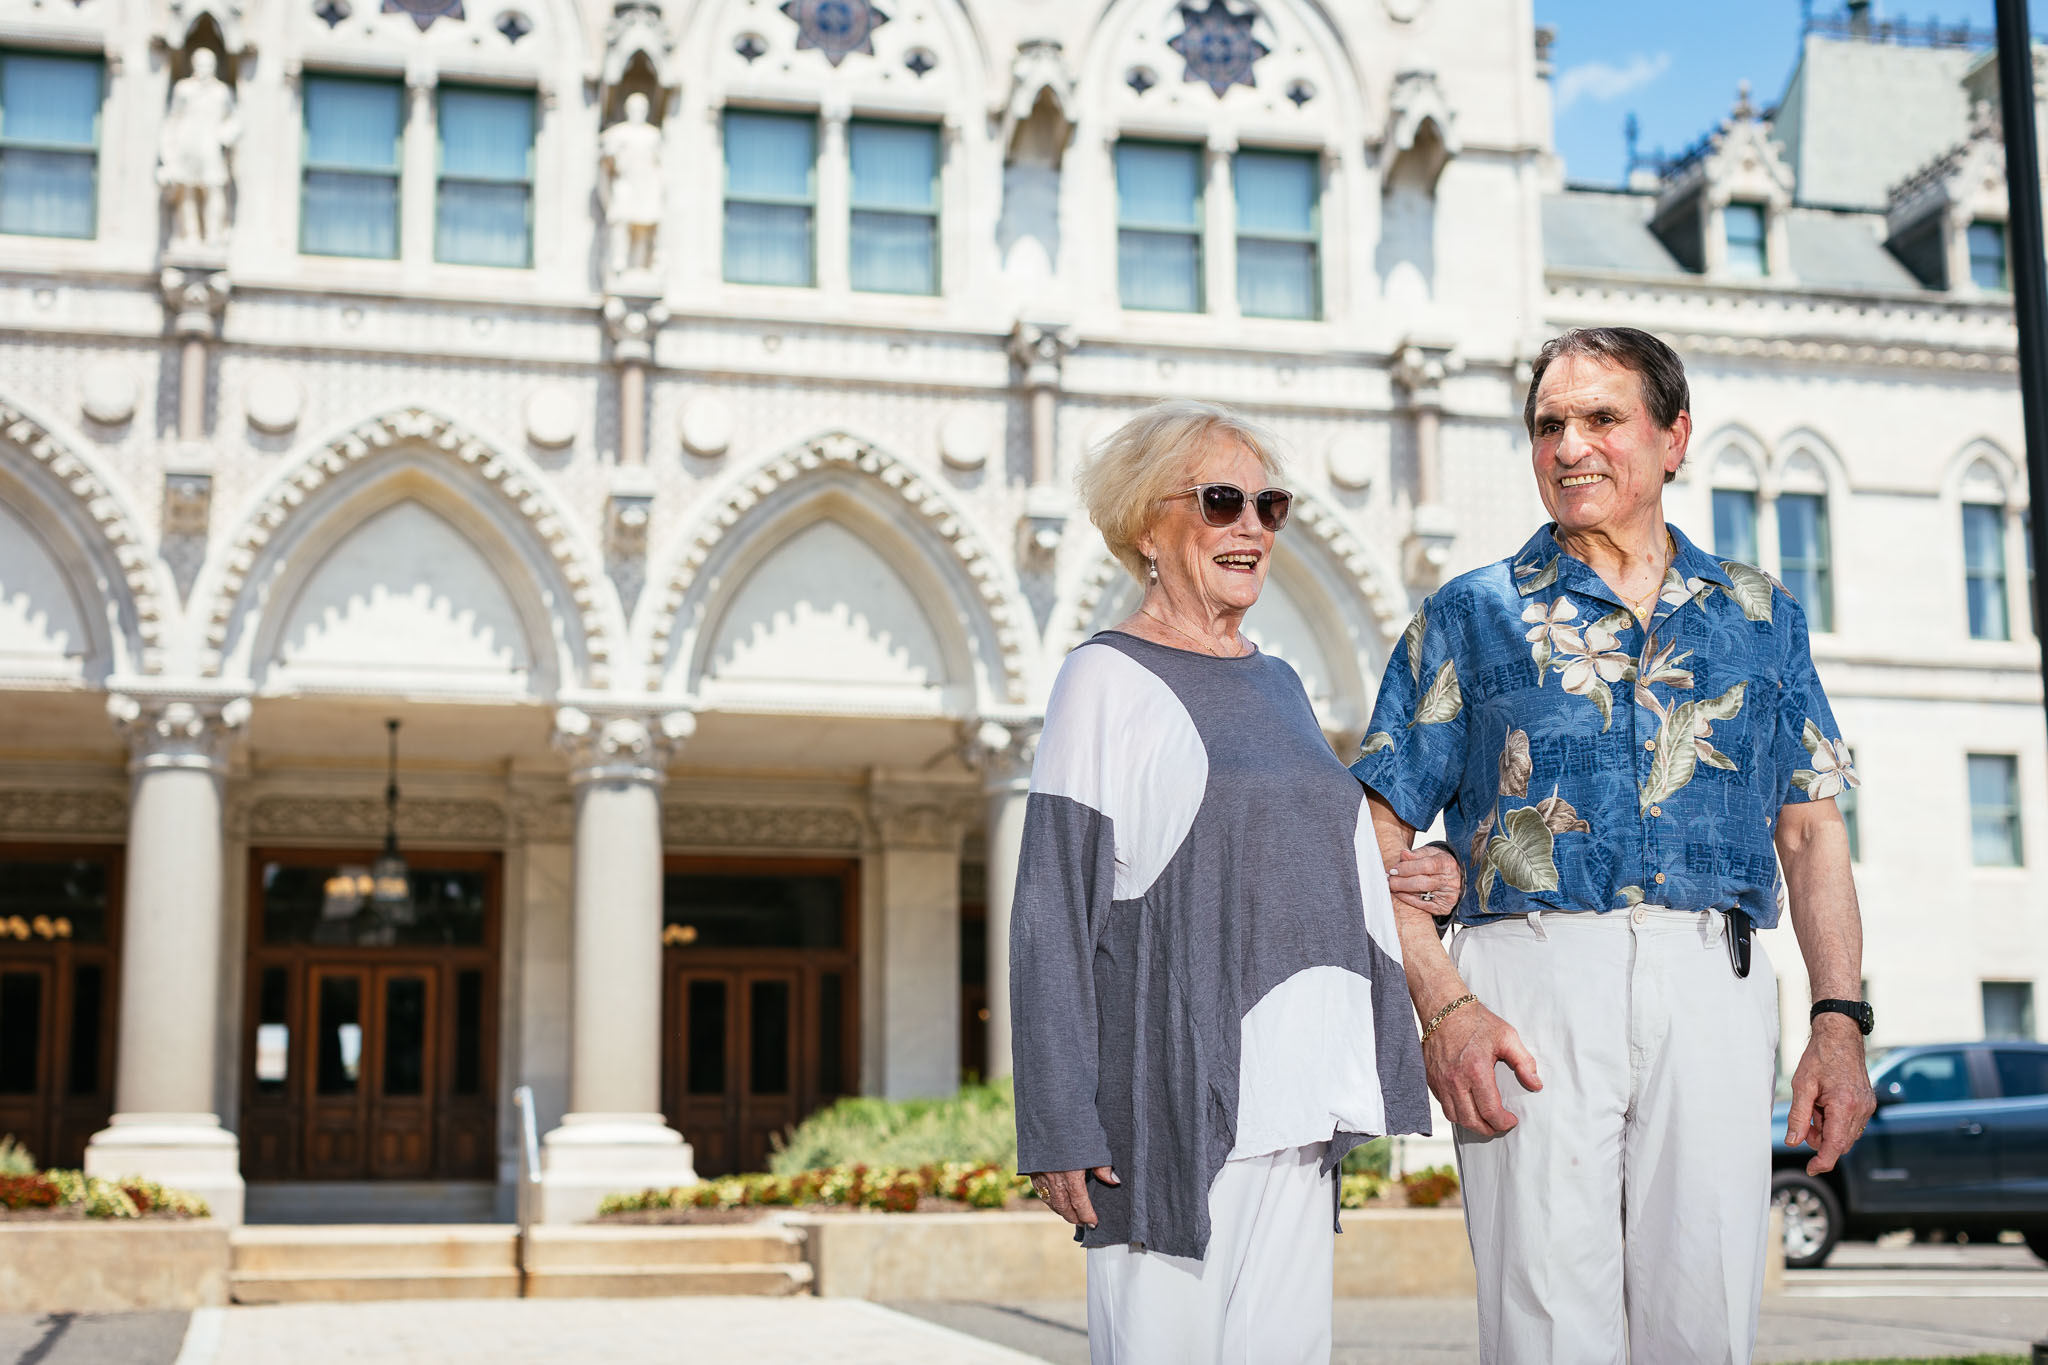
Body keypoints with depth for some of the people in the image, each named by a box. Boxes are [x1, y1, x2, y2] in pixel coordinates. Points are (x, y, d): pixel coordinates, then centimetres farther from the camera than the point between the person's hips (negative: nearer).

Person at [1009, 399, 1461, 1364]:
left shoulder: (1276, 684, 18)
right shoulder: (1108, 680, -4)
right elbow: (1055, 909, -8)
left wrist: (1379, 881, 10)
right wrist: (1061, 1128, -14)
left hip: (1291, 1094, 7)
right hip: (1173, 1096, -7)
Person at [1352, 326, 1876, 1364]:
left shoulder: (1758, 615, 17)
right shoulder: (1471, 616, 10)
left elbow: (1811, 832, 15)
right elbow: (1380, 841, 4)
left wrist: (1840, 1020, 2)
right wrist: (1442, 1008, -11)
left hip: (1716, 982, 2)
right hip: (1533, 982, -2)